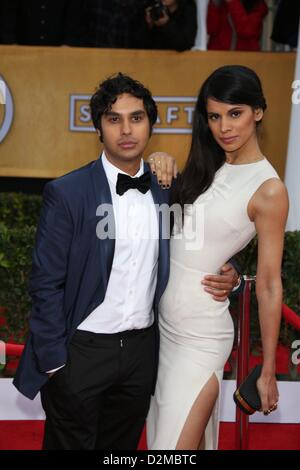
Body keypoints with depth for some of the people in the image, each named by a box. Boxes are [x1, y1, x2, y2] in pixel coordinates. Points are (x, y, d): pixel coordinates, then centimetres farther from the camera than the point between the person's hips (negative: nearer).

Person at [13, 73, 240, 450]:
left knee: (122, 447, 20)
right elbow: (46, 285, -11)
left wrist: (223, 279, -6)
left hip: (141, 349, 5)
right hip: (81, 350, -4)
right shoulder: (66, 193, -12)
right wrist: (53, 362, -12)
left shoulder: (165, 192, 2)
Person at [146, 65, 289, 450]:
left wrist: (267, 371, -8)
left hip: (199, 336, -7)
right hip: (163, 324, 7)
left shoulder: (268, 189, -14)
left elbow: (269, 285, -12)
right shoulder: (207, 166, 7)